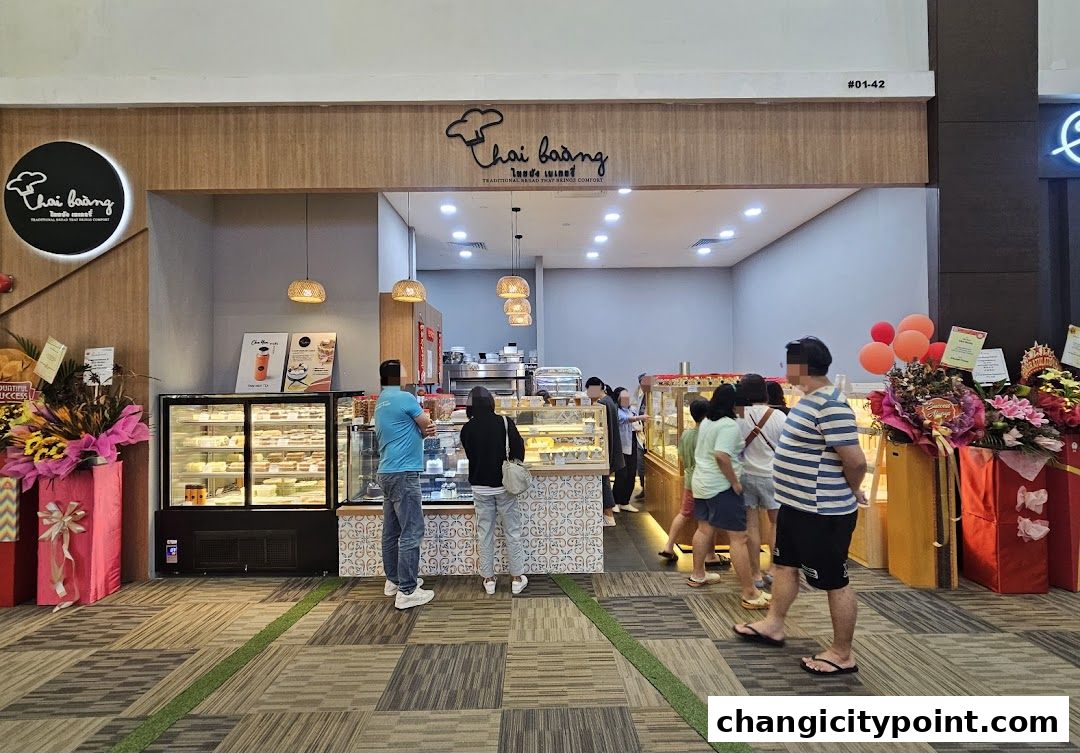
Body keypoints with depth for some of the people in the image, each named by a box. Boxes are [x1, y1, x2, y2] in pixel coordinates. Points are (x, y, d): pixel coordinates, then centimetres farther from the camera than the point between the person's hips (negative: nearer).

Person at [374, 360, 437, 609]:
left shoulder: (381, 402, 15)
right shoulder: (404, 398, -12)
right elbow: (427, 424, -4)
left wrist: (424, 429, -3)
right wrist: (426, 426, 16)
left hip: (387, 472, 10)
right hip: (404, 473, -9)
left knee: (392, 530, 15)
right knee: (411, 532, -7)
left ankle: (393, 580, 25)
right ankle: (407, 591, -5)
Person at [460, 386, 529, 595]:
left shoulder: (467, 429, -4)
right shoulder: (504, 422, -9)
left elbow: (469, 454, 8)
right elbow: (519, 449, -11)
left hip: (480, 487, 2)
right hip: (504, 485, -1)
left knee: (485, 533, 11)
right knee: (512, 532, 8)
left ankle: (488, 578, 18)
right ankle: (517, 578, 15)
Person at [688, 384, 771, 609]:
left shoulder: (706, 422, 9)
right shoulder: (729, 425, -18)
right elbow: (721, 456, -29)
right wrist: (735, 481, -19)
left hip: (701, 483, 9)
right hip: (721, 487, -9)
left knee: (704, 529, 19)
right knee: (738, 538, -5)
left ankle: (697, 575, 30)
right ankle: (750, 594, -2)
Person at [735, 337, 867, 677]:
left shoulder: (831, 406, -24)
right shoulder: (811, 399, 9)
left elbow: (856, 460, -27)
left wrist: (851, 491, -8)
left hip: (824, 513, -11)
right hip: (796, 506, 11)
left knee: (835, 582, 6)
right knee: (784, 565, 21)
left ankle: (842, 655, 22)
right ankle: (773, 625, 38)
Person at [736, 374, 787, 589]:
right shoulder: (778, 416, -11)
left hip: (745, 474, 1)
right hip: (770, 475, 0)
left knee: (752, 525, 8)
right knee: (776, 523, 17)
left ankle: (757, 574, 14)